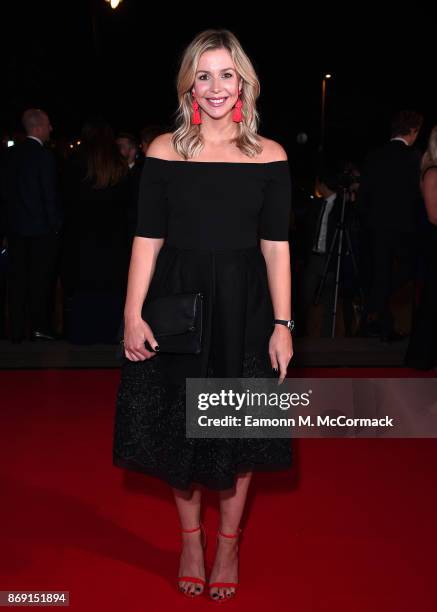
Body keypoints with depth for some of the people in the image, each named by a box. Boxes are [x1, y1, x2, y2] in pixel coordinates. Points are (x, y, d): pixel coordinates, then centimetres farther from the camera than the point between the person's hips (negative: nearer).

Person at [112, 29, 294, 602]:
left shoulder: (270, 156, -1)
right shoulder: (164, 150, -2)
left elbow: (275, 244, -2)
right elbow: (148, 238, -2)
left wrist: (282, 324, -7)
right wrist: (133, 314, -8)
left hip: (243, 308, 0)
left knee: (239, 430, 10)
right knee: (180, 427, 11)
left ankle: (228, 543, 32)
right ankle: (191, 538, 33)